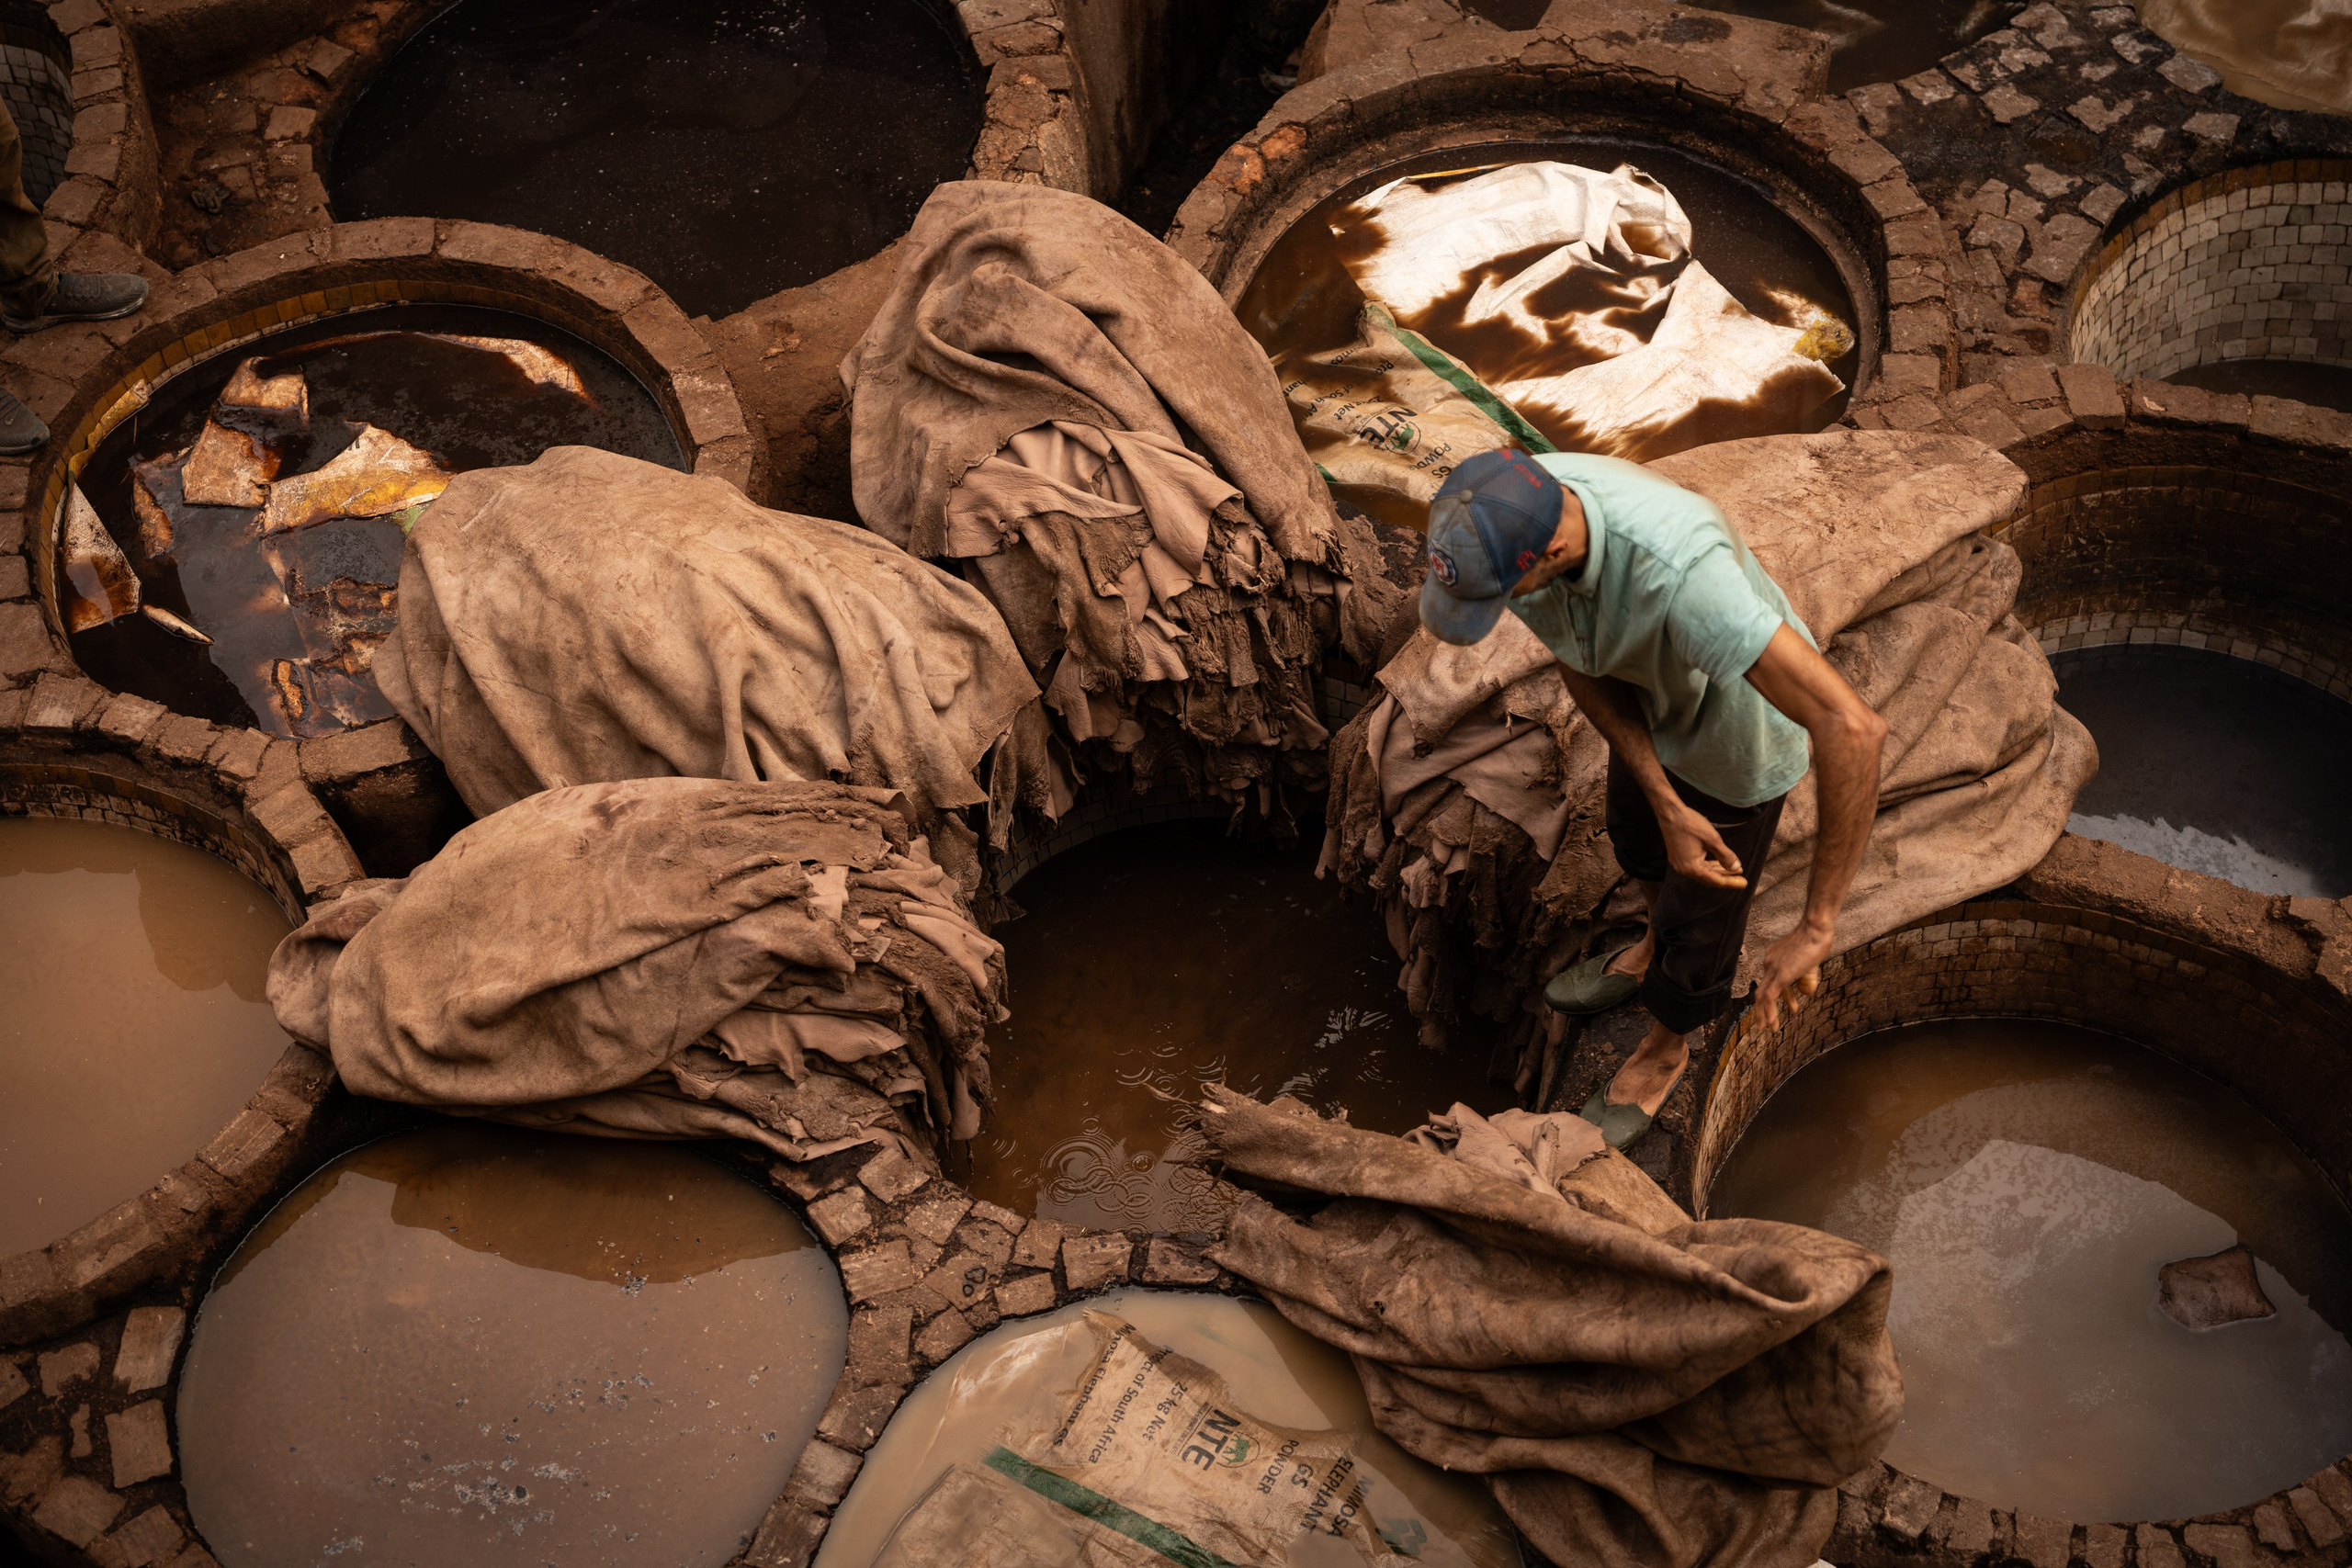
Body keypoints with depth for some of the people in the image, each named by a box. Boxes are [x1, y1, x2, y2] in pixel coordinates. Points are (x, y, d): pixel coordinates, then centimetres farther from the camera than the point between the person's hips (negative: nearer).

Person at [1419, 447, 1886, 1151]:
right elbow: (1580, 664, -14)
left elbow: (1853, 729, -52)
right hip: (1651, 695, 5)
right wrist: (1669, 808, -23)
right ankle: (1659, 950, 67)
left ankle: (1662, 1049, 52)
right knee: (1640, 833, 32)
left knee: (1698, 902, 20)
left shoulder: (1679, 573, -51)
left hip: (1737, 729, -5)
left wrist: (1815, 927, -47)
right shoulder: (1501, 515, -30)